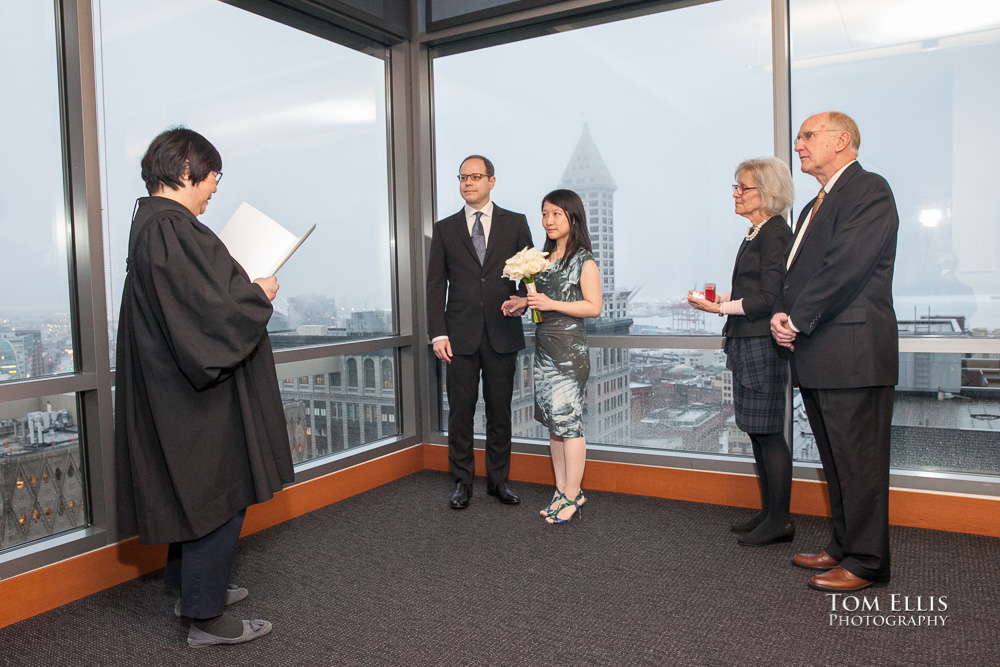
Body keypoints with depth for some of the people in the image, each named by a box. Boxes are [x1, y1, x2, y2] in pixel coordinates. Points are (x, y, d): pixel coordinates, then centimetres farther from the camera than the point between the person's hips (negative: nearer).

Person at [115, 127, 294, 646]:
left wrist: (243, 286, 12)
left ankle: (190, 586, 36)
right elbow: (208, 311, -27)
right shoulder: (169, 228, -21)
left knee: (194, 493, 21)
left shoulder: (152, 222, 12)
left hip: (176, 388, 11)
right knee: (219, 494, 0)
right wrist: (259, 295, -12)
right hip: (200, 395, -11)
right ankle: (206, 617, 12)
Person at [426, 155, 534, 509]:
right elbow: (435, 285, 5)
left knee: (500, 411, 8)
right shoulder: (445, 229, 8)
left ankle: (498, 480, 22)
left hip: (502, 333, 0)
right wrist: (438, 333, -4)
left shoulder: (515, 223, 7)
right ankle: (462, 482, 19)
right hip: (461, 336, 0)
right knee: (460, 412, 5)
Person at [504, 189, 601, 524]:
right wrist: (523, 303, 7)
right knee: (552, 421, 11)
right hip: (543, 346, 8)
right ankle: (562, 490, 21)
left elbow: (594, 306, -12)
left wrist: (551, 304, -19)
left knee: (568, 420, -4)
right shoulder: (544, 257, 15)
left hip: (569, 349, -8)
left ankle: (573, 496, 8)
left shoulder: (583, 260, -7)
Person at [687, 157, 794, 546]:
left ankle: (780, 521, 8)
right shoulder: (756, 233, 17)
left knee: (768, 432, -3)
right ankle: (768, 512, 25)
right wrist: (722, 298, 9)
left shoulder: (775, 233, -13)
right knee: (757, 431, 14)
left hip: (763, 344, -10)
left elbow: (769, 299, -18)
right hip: (746, 343, 10)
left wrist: (720, 307, -15)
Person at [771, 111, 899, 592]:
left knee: (859, 461, -1)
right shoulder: (815, 206, 22)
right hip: (817, 355, 9)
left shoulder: (869, 190, -7)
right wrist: (783, 314, -1)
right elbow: (796, 272, 18)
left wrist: (797, 319, -13)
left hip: (853, 352, -9)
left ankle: (867, 561, 10)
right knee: (836, 459, 16)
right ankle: (844, 546, 29)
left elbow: (846, 266, -18)